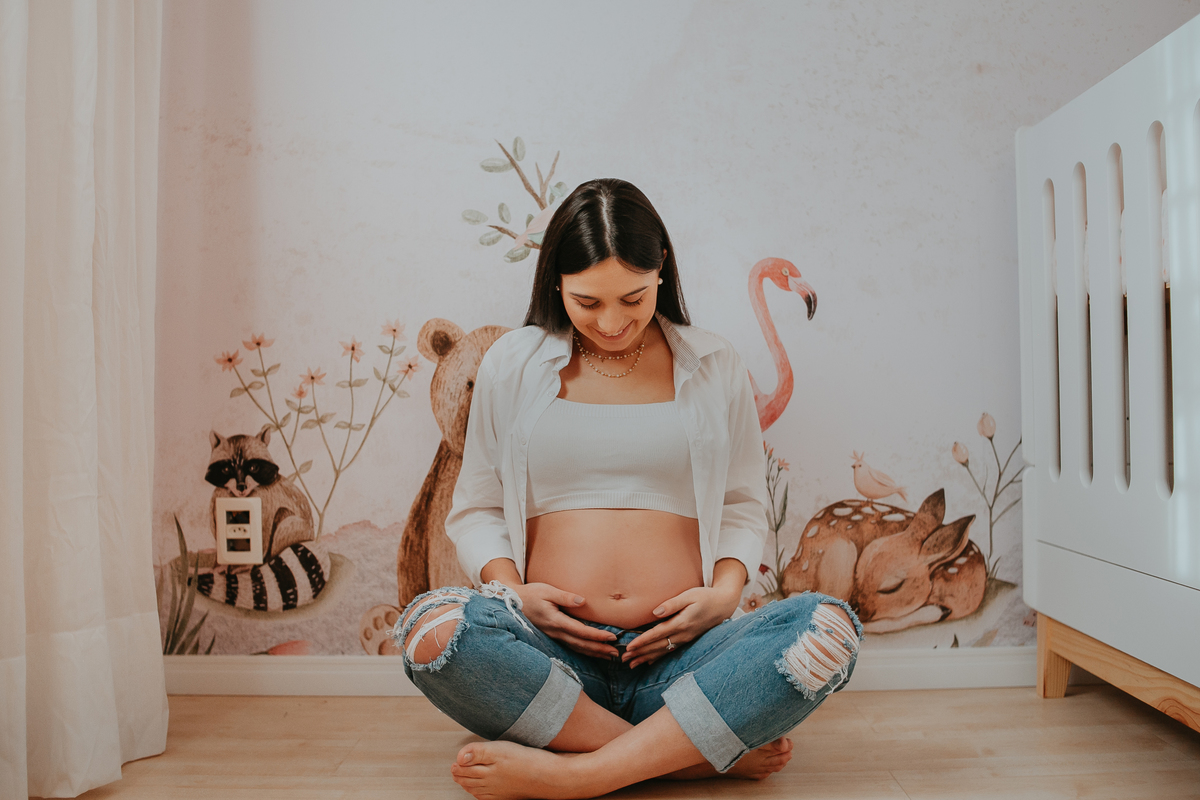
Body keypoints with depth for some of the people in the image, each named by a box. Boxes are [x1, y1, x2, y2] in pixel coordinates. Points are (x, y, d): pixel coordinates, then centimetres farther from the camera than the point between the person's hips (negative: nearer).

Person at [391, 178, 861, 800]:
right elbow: (476, 509, 13)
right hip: (549, 656, 0)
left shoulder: (713, 368, 11)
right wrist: (511, 591, -7)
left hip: (680, 658, 1)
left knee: (829, 627, -27)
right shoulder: (511, 366, 9)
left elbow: (744, 504, 16)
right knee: (431, 627, -32)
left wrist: (726, 591, -4)